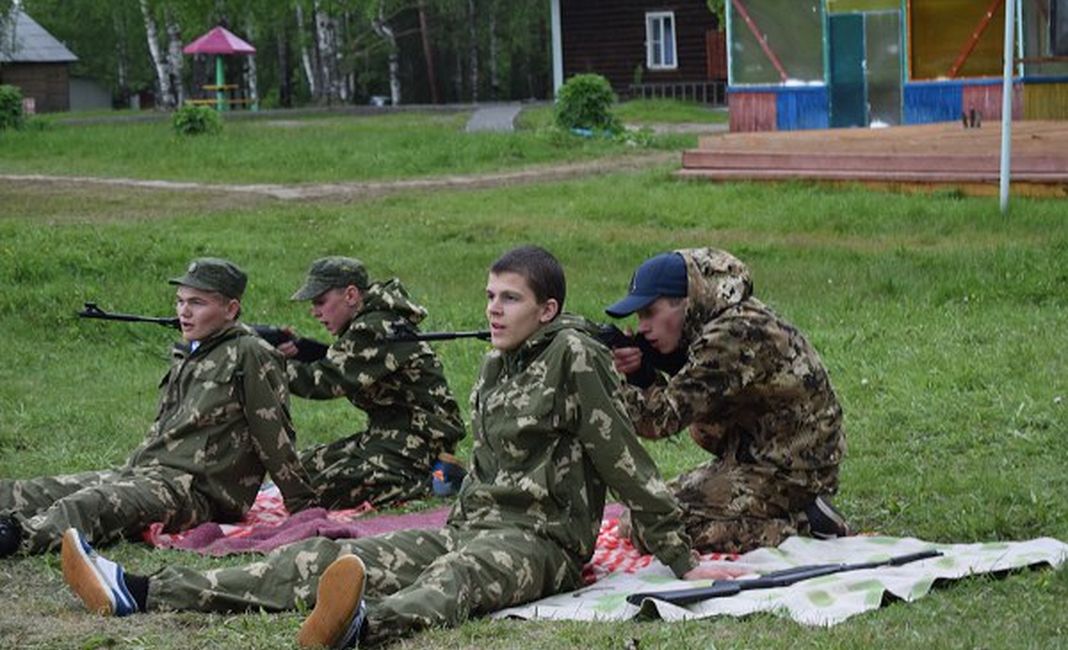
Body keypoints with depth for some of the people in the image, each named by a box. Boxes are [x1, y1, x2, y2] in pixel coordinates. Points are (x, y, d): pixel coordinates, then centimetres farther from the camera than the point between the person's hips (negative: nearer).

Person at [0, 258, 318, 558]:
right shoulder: (187, 356, 22)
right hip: (142, 472, 9)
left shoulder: (249, 355, -5)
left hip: (195, 488, -9)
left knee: (89, 505, -36)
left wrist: (303, 504, -4)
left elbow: (275, 435, -6)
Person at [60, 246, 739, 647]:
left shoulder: (575, 355, -8)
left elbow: (627, 463, -11)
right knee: (328, 558, -5)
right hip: (474, 527, 8)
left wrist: (681, 558, -11)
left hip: (542, 540, -8)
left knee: (456, 578, -41)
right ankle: (141, 593, -15)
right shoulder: (497, 366, 17)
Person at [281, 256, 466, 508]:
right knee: (304, 466, 10)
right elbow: (334, 364, 9)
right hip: (387, 434, 11)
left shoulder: (375, 329, -19)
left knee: (326, 489, -21)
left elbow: (326, 381, -21)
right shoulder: (365, 325, 12)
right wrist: (297, 351, -7)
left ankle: (430, 482, -9)